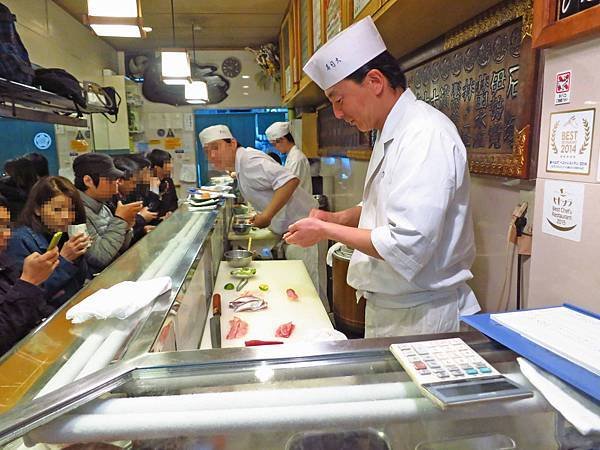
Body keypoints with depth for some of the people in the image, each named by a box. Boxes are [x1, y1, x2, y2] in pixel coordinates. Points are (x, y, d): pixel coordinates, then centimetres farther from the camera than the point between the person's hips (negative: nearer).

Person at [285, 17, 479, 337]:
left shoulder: (427, 136, -23)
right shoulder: (391, 135, 9)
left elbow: (407, 246, -28)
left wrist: (326, 231, -17)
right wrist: (337, 218, 3)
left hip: (421, 315, -9)